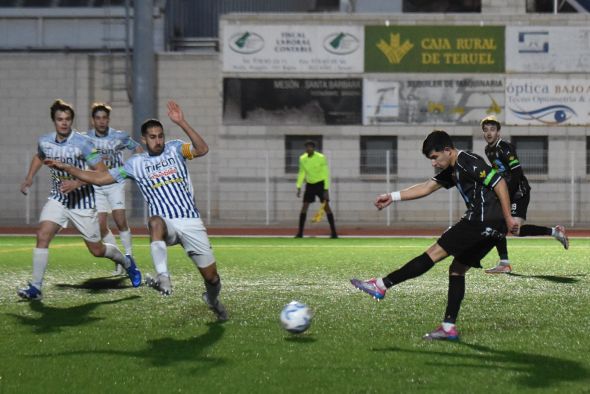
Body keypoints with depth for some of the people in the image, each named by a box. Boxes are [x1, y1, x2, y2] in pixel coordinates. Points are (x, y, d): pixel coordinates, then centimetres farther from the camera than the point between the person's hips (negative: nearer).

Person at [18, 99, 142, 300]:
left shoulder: (83, 143, -19)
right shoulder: (45, 142, -2)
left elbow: (102, 171, -21)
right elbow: (39, 157, 24)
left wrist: (76, 183, -31)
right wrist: (29, 178, 12)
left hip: (82, 201, -4)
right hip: (57, 199, 4)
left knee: (97, 250, 6)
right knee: (42, 235, -20)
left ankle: (127, 262, 38)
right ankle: (35, 287, -14)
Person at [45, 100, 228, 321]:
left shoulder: (174, 149, 7)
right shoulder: (135, 164, 9)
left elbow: (202, 150, -13)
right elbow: (99, 178, 13)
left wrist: (181, 123, -22)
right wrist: (65, 167, 8)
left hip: (191, 223, 1)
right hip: (166, 223, -1)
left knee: (211, 276, 2)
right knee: (155, 221, -40)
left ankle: (212, 299, 39)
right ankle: (163, 280, -50)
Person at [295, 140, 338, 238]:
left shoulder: (321, 158, -14)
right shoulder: (302, 159, -2)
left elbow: (326, 174, -12)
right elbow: (301, 173, 10)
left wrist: (326, 189, -17)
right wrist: (299, 187, 3)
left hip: (320, 183, -4)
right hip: (309, 184, 4)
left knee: (326, 206, -10)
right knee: (304, 207, -5)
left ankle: (334, 233, -6)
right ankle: (300, 233, -1)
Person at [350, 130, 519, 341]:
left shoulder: (469, 162, -9)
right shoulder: (452, 169, 21)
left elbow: (499, 183, -14)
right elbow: (427, 187, 22)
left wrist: (508, 218, -17)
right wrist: (393, 196, 14)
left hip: (482, 220, -10)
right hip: (490, 228, 10)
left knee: (434, 253, -9)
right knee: (457, 270, 11)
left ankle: (381, 285, -8)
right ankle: (449, 327, 8)